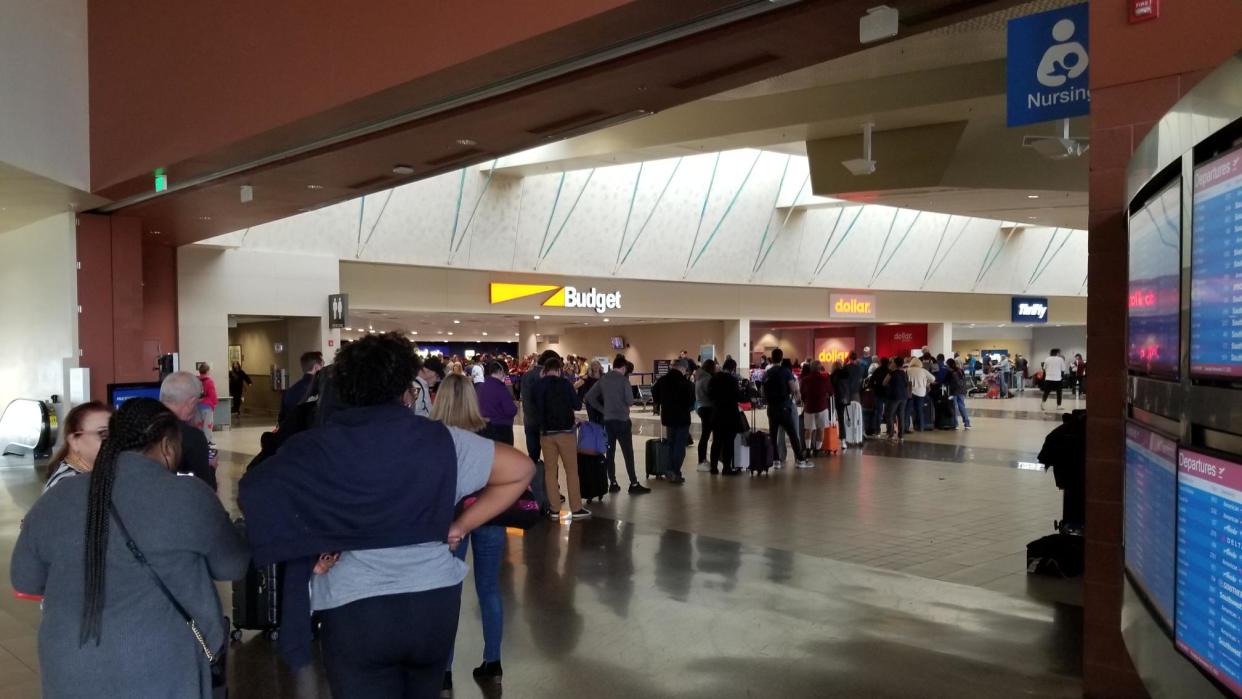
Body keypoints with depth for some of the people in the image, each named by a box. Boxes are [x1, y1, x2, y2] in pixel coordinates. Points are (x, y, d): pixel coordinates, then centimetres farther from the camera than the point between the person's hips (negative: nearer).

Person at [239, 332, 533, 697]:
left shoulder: (314, 448, -4)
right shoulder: (441, 440, -5)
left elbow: (251, 493, -2)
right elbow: (520, 469, -2)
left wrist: (305, 547, -1)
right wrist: (459, 527, 0)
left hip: (351, 610, -2)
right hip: (434, 601, 2)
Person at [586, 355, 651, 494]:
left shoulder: (603, 379, 5)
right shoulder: (624, 380, -10)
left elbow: (589, 397, 7)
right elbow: (630, 401, -10)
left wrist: (603, 409, 10)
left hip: (607, 420, 5)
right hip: (622, 420, -5)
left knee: (610, 452, 8)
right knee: (628, 453, -1)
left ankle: (613, 484, 11)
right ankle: (634, 484, 1)